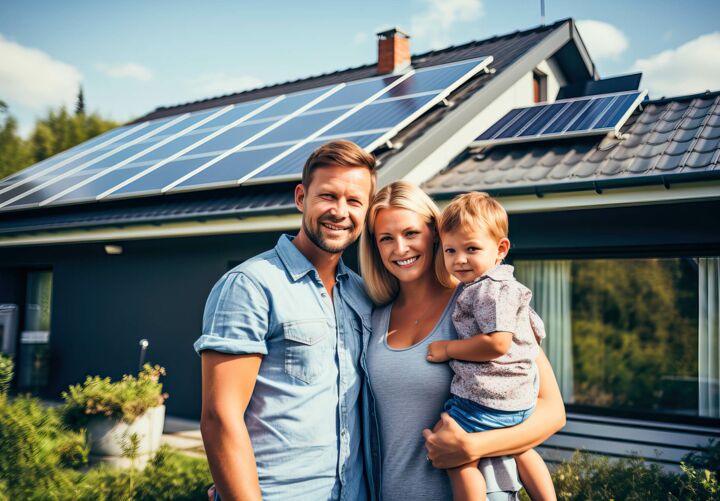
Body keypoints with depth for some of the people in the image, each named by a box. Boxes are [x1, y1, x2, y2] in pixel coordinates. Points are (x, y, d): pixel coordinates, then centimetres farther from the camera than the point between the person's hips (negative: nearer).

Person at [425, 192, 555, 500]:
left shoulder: (491, 290, -17)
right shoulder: (503, 286, 15)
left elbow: (497, 343, -28)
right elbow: (536, 331, 23)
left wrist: (448, 349, -18)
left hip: (486, 397, -11)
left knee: (459, 460, -5)